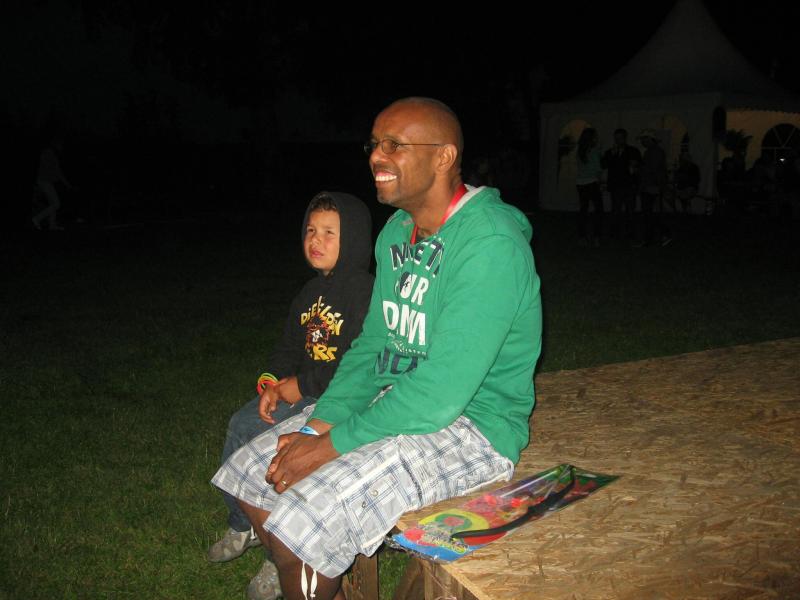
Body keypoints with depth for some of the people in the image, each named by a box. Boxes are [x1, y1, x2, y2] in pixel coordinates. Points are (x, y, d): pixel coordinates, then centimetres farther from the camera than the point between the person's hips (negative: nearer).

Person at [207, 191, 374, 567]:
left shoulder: (363, 290, -17)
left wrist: (299, 386, -16)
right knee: (241, 424, -1)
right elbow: (289, 345, 17)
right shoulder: (313, 290, 13)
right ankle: (242, 526, 19)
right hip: (301, 390, 9)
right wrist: (273, 384, -3)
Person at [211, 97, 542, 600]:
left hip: (471, 425, -9)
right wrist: (316, 426, -4)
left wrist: (333, 446, -18)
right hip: (394, 402, 9)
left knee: (301, 522, -22)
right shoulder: (399, 231, 7)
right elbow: (373, 344, 10)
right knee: (250, 471, 7)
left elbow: (440, 394, -27)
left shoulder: (491, 245, -23)